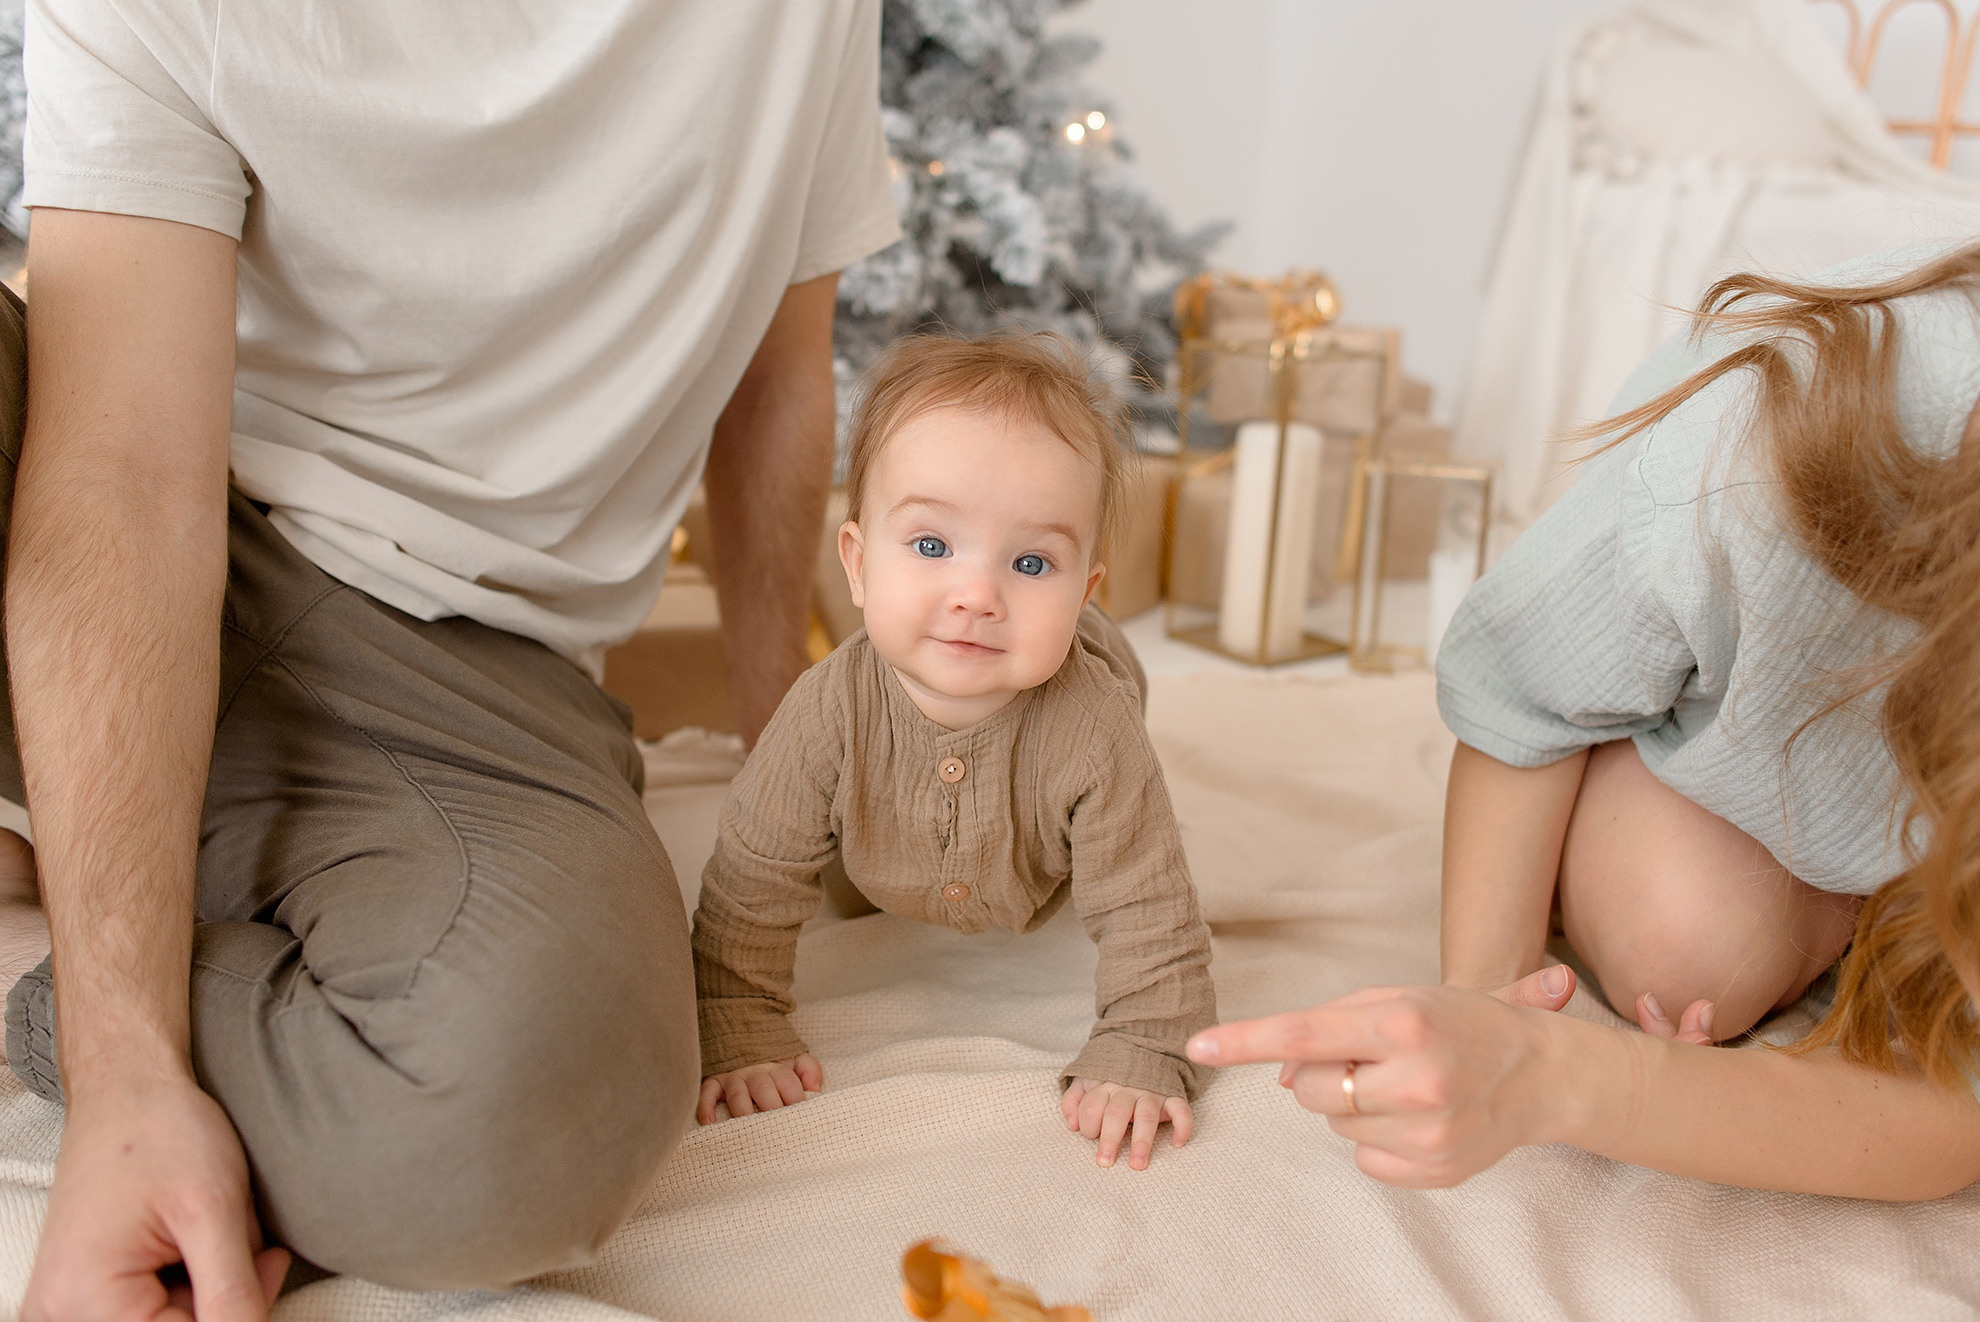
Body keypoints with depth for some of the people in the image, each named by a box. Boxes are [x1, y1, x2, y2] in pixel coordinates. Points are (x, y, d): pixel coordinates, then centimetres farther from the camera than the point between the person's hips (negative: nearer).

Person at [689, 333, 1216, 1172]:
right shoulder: (830, 713, -41)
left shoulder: (1095, 733, -45)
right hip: (883, 877, 1)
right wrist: (740, 1037, -30)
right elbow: (751, 887, -29)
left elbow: (1148, 910, -35)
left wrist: (1141, 1057, -39)